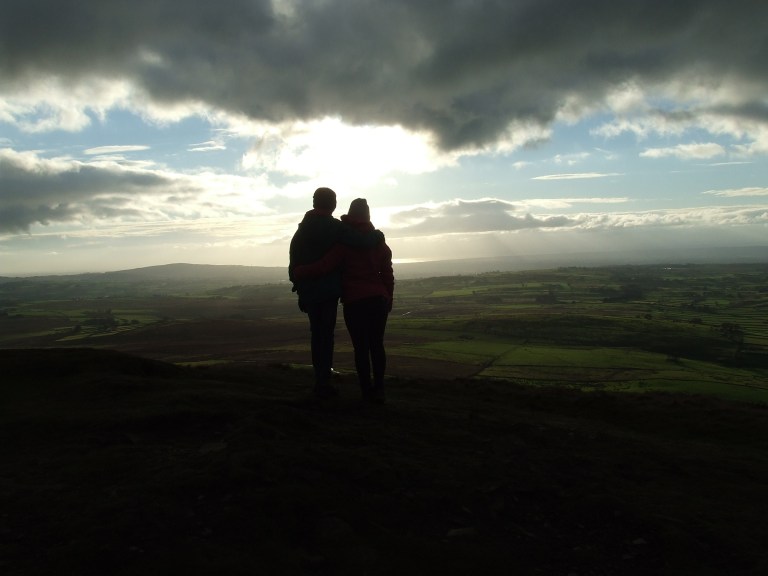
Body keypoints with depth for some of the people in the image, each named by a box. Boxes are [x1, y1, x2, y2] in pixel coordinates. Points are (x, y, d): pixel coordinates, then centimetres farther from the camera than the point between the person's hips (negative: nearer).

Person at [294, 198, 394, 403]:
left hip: (354, 302, -4)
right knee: (377, 344, 10)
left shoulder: (344, 242, -5)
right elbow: (388, 275, 11)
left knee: (361, 347, 2)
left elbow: (323, 267, -13)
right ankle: (379, 389, 8)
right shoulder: (379, 241, 9)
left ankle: (367, 390, 4)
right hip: (379, 300, 4)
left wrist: (297, 272, 0)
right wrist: (388, 300, 19)